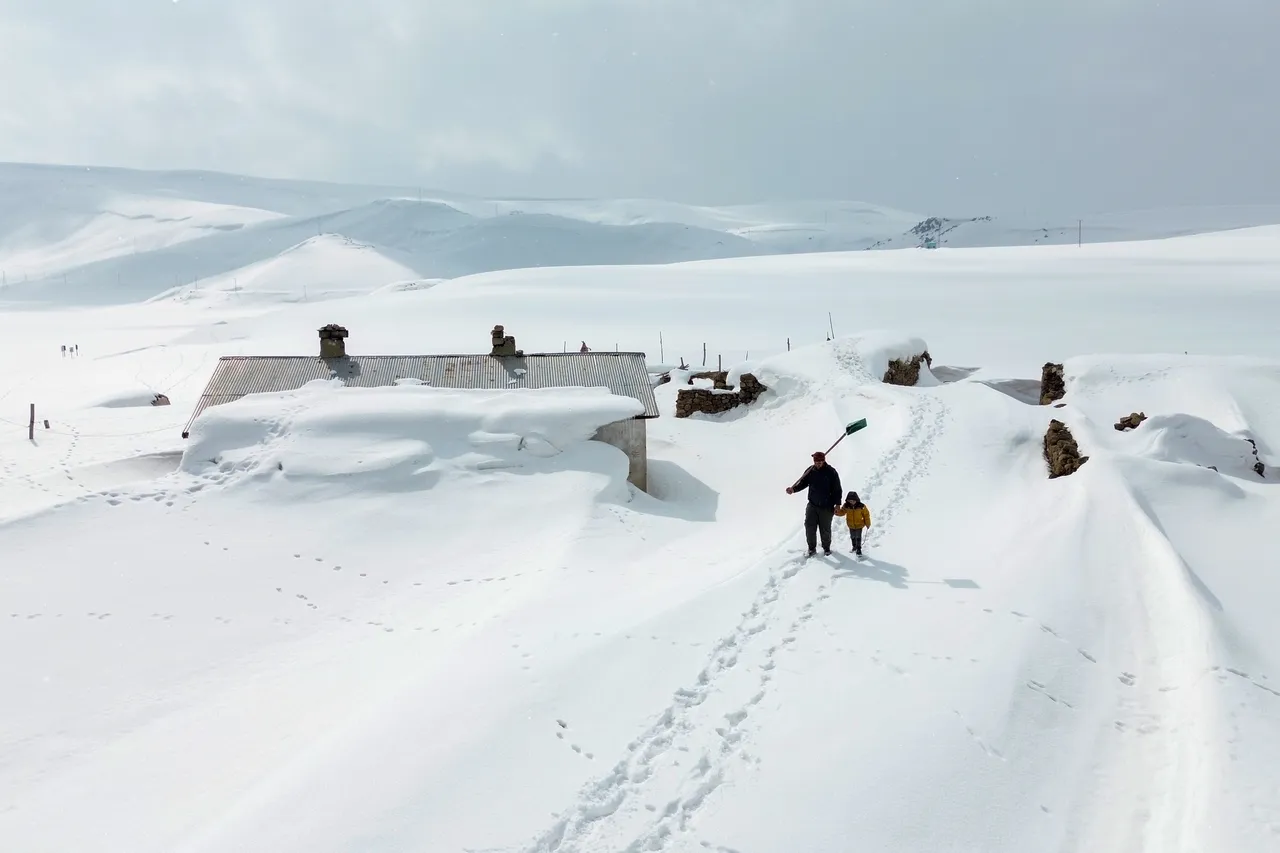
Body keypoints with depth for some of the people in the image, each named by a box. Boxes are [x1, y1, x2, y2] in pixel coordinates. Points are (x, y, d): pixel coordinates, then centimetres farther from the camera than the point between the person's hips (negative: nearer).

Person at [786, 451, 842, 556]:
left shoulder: (831, 472, -9)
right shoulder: (810, 471, -1)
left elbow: (837, 489, -4)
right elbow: (803, 483, 4)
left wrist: (837, 504, -9)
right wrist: (793, 489, -15)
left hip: (826, 507, -2)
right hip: (812, 505, 2)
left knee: (825, 529, 6)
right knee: (810, 527, -3)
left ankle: (826, 548, 27)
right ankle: (812, 548, 14)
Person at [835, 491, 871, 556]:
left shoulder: (861, 506, -19)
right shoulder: (846, 506, -13)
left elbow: (866, 514, -9)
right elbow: (842, 512, -3)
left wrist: (868, 523, -3)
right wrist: (837, 511, -27)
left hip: (859, 525, -3)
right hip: (851, 525, 3)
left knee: (858, 537, 1)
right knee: (852, 537, 18)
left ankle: (859, 549, 13)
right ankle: (854, 547, 39)